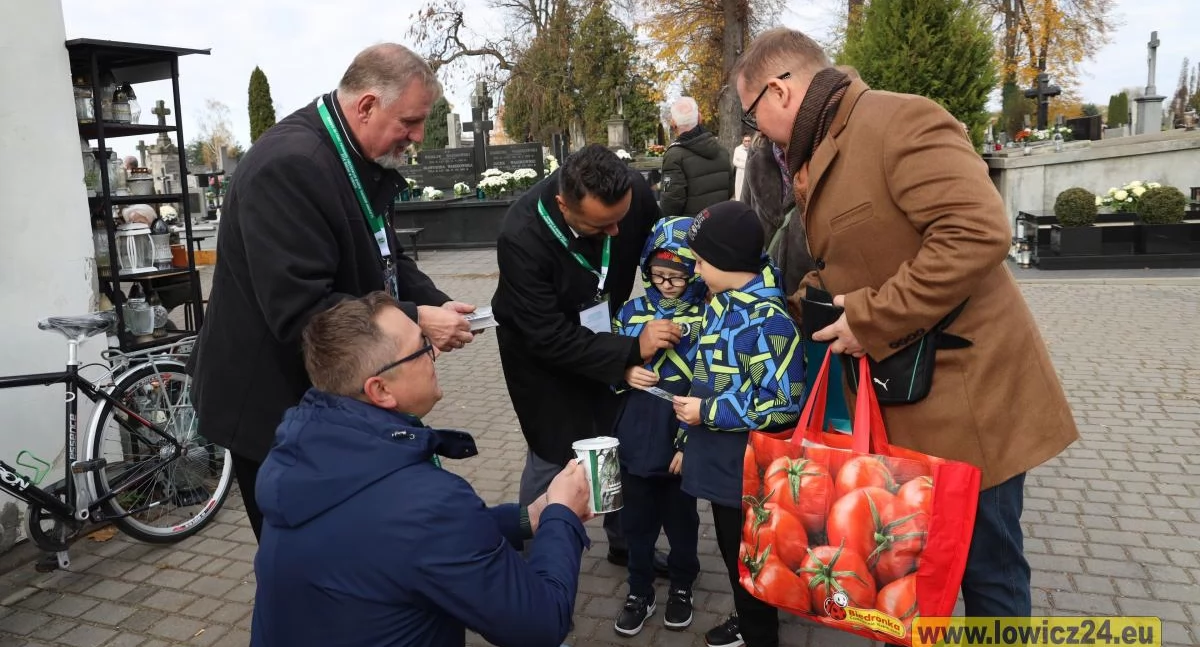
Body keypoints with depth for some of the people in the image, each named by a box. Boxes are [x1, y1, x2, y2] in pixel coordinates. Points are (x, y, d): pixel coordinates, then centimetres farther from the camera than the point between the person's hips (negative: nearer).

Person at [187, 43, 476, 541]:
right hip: (275, 406, -9)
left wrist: (436, 305, -6)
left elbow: (384, 259, 13)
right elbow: (299, 309, -32)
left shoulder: (362, 161, 4)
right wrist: (415, 321, -27)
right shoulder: (289, 165, -27)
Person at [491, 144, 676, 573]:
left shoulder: (634, 191, -26)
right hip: (541, 349, -4)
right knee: (554, 457, -1)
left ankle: (626, 542, 34)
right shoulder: (522, 237, -37)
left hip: (605, 336, 4)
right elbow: (550, 338, -32)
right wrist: (633, 349, -35)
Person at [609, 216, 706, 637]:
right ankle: (639, 591, 35)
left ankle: (681, 587, 39)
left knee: (681, 520, 17)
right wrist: (625, 373, -13)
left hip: (681, 444, -2)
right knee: (637, 521, 16)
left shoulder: (706, 316, -10)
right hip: (636, 441, 3)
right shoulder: (631, 311, 0)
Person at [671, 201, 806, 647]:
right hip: (720, 462, 9)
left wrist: (709, 413, -22)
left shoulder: (768, 319, -23)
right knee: (731, 550, 24)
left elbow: (784, 404, -26)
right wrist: (689, 439, 17)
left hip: (748, 468, -9)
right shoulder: (720, 304, 5)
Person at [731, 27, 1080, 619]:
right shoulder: (817, 156, 13)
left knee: (985, 568, 6)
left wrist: (873, 320, -24)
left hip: (965, 387, -9)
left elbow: (978, 231, -28)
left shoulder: (901, 120, -17)